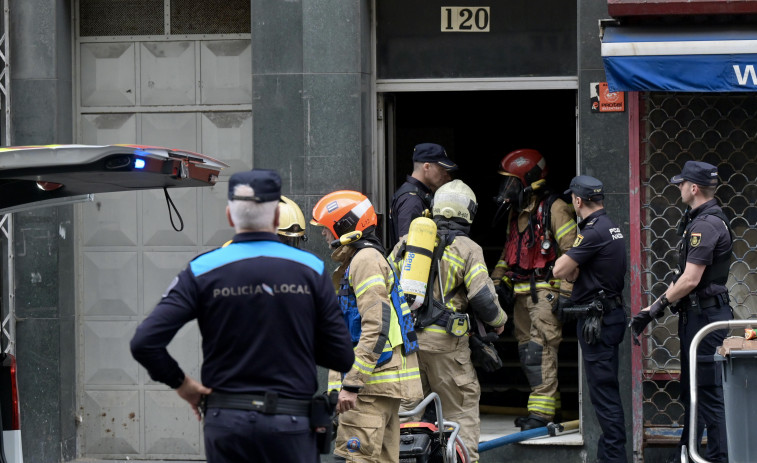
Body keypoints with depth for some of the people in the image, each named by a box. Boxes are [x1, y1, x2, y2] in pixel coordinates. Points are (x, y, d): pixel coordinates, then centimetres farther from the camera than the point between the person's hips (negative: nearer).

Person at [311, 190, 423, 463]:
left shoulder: (365, 260, -11)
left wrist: (352, 384, -23)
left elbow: (376, 327, -21)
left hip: (372, 380, -11)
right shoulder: (365, 260, 23)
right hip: (388, 383, 11)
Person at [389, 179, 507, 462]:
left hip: (404, 340, 5)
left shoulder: (406, 243, 10)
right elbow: (483, 298, -11)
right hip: (445, 343, -5)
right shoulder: (467, 249, -5)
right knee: (460, 411, 3)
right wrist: (498, 321, 8)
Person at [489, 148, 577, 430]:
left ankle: (542, 410, -13)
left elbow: (571, 253, -14)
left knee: (539, 349, -14)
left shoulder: (554, 210, -11)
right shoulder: (515, 212, 16)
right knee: (526, 351, 9)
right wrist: (499, 281, 19)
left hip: (546, 291, -9)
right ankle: (548, 405, 17)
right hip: (522, 292, 9)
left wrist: (566, 291, -17)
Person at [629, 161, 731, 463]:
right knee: (691, 390, 18)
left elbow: (690, 280, -22)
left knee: (709, 393, -8)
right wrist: (651, 310, 14)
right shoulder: (700, 220, 16)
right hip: (697, 315, 11)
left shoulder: (706, 225, -18)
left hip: (705, 314, -11)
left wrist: (658, 306, -8)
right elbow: (685, 277, 18)